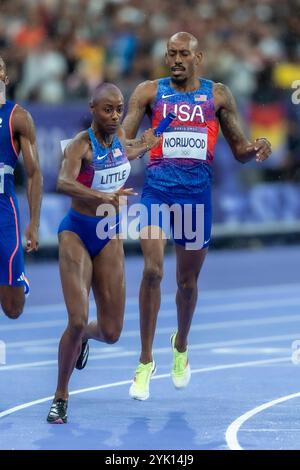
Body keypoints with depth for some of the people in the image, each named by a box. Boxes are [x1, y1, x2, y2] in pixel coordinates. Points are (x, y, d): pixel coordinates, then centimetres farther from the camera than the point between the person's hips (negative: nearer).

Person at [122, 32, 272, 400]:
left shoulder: (217, 95, 6)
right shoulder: (150, 91, 3)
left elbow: (238, 150, 10)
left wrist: (256, 150, -12)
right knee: (152, 270, -18)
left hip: (197, 193, 1)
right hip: (157, 188, -1)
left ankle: (181, 346, 41)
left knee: (187, 281, 12)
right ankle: (145, 361, -8)